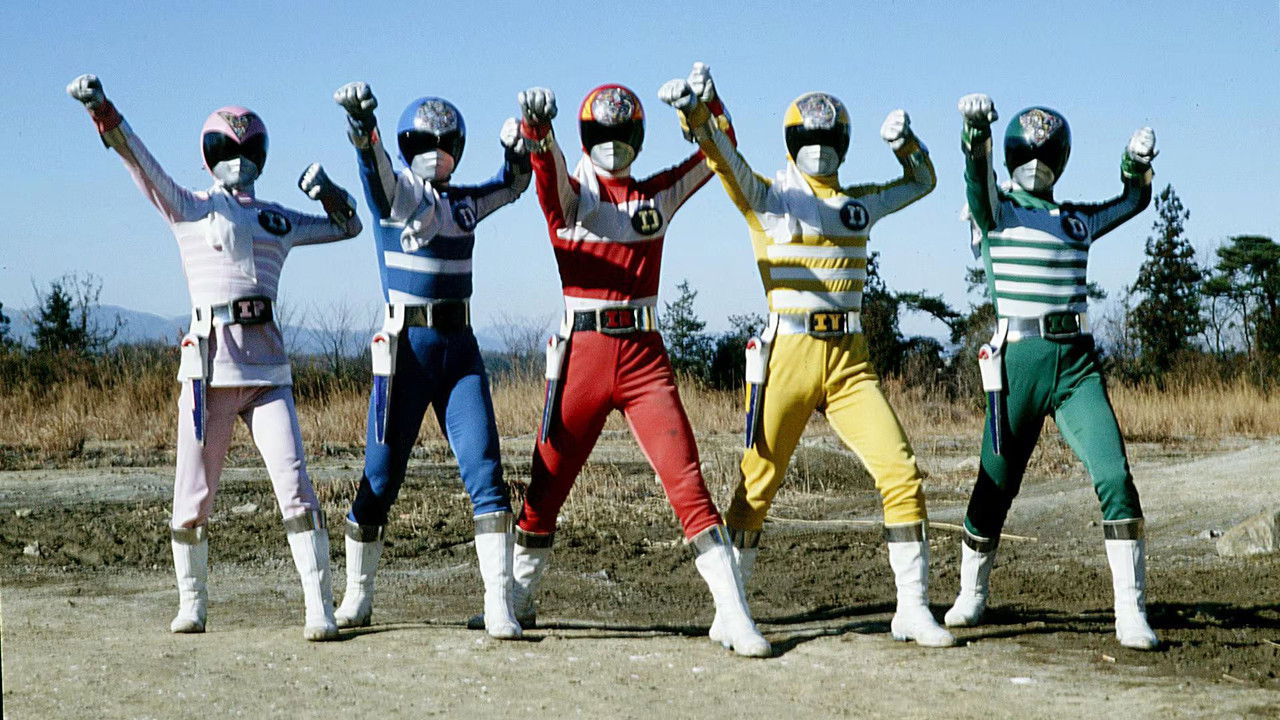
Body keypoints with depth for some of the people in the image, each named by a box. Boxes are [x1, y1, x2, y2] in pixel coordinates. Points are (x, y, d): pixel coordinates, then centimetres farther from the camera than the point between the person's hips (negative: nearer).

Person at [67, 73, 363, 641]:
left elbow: (349, 225, 29)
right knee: (193, 496, 2)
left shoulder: (279, 221, 18)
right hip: (209, 363, -2)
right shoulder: (190, 208, 7)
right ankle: (191, 605, 19)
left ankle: (320, 609, -5)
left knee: (294, 486, -8)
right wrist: (101, 109, -22)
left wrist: (324, 188, 10)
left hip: (267, 366, 2)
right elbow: (140, 162, -8)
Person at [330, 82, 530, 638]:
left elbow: (514, 184, 26)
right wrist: (360, 119, -45)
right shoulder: (395, 192, -2)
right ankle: (356, 597, 19)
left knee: (484, 469, -8)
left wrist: (518, 144, 3)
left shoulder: (465, 202, 13)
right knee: (381, 474, 2)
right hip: (405, 346, -3)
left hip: (459, 348, 4)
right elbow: (374, 163, -23)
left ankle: (498, 604, -7)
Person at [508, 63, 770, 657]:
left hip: (644, 356, 1)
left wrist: (710, 105, -3)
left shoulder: (659, 194, 14)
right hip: (582, 351, -1)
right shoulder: (570, 192, 3)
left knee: (688, 484, -8)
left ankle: (733, 614, -7)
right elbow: (550, 176, -20)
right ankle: (517, 601, 26)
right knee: (547, 485, 7)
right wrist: (538, 135, -43)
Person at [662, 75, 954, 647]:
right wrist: (693, 111, -34)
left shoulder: (860, 204, 16)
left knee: (901, 476, -6)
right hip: (787, 356, -3)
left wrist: (905, 142, 8)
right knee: (757, 486, 1)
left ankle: (913, 609, 5)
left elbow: (922, 181, 29)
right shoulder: (767, 198, 3)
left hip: (849, 361, 4)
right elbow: (722, 155, -15)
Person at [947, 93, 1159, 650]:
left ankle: (1131, 613, -9)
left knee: (1114, 475, -12)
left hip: (1077, 364, 3)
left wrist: (1138, 162, 11)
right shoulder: (994, 211, 3)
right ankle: (971, 595, 27)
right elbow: (978, 179, -19)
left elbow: (1134, 201, 32)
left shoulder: (1076, 221, 17)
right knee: (995, 485, 4)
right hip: (1018, 361, -3)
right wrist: (976, 130, -39)